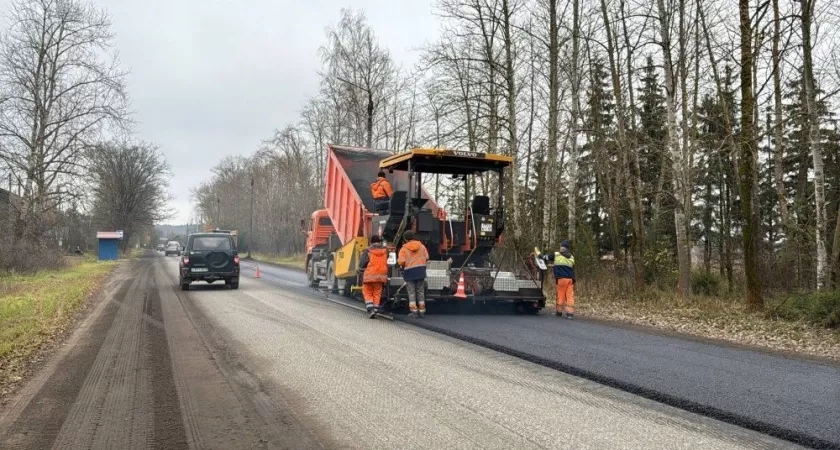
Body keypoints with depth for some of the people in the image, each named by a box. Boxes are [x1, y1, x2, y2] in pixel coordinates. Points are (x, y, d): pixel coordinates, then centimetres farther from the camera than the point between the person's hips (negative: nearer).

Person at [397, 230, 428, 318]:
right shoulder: (421, 246, 7)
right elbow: (426, 258, 4)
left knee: (411, 292, 3)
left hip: (409, 271, -3)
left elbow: (401, 262, -14)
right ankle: (422, 311, 12)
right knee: (420, 291, 11)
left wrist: (398, 261, 8)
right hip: (421, 270, 4)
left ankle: (414, 311, 0)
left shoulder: (404, 249, -6)